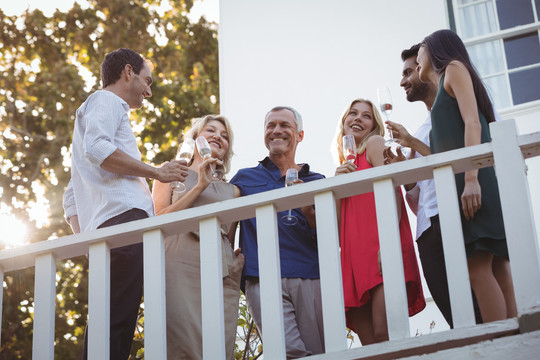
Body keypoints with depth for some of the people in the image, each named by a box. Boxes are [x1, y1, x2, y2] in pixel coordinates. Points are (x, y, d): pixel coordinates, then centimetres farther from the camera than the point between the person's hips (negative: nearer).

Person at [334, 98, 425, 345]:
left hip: (381, 250, -7)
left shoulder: (375, 144, 9)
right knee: (369, 344, -4)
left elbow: (392, 192, -6)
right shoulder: (346, 165, 29)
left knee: (384, 336, -21)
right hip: (355, 255, 7)